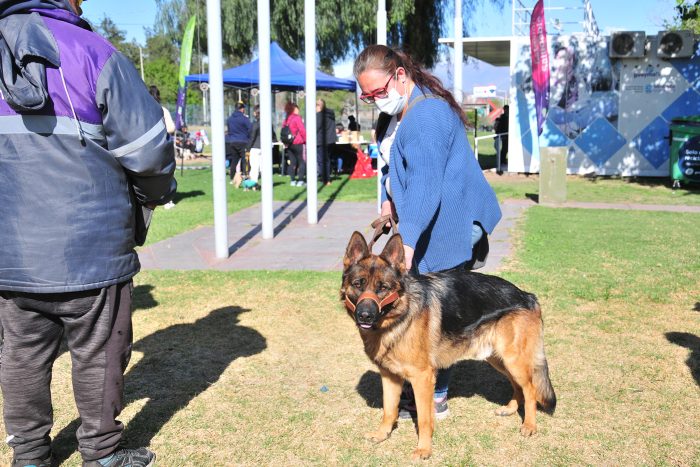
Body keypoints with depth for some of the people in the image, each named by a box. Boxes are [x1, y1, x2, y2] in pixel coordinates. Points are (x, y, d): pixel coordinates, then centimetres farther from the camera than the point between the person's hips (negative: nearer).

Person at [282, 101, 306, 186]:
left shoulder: (286, 120, 11)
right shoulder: (297, 118, -8)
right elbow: (302, 130, -12)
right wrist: (306, 140, -2)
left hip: (289, 144, 6)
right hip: (298, 143, -6)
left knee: (292, 162, 11)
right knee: (302, 162, -1)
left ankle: (293, 180, 10)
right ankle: (300, 180, -7)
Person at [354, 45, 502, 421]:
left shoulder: (425, 116, -23)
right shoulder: (396, 111, 11)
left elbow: (424, 186, -31)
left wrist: (407, 244, -36)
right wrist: (389, 200, 13)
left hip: (445, 230, -10)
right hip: (427, 225, 10)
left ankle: (433, 399, 10)